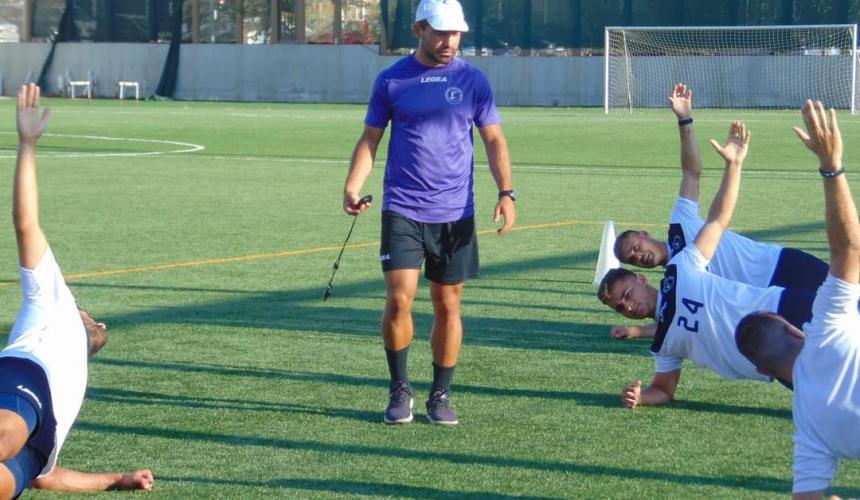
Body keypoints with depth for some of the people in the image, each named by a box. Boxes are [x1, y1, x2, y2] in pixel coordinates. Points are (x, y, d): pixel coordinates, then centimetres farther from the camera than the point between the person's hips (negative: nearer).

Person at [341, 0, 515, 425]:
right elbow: (370, 138, 7)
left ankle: (441, 395, 17)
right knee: (399, 298, -10)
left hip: (456, 214, 1)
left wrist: (506, 191, -6)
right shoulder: (391, 80, 3)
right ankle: (399, 390, 7)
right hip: (402, 210, -1)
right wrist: (353, 186, -7)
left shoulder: (472, 80, 4)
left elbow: (493, 140, 7)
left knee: (448, 306, 5)